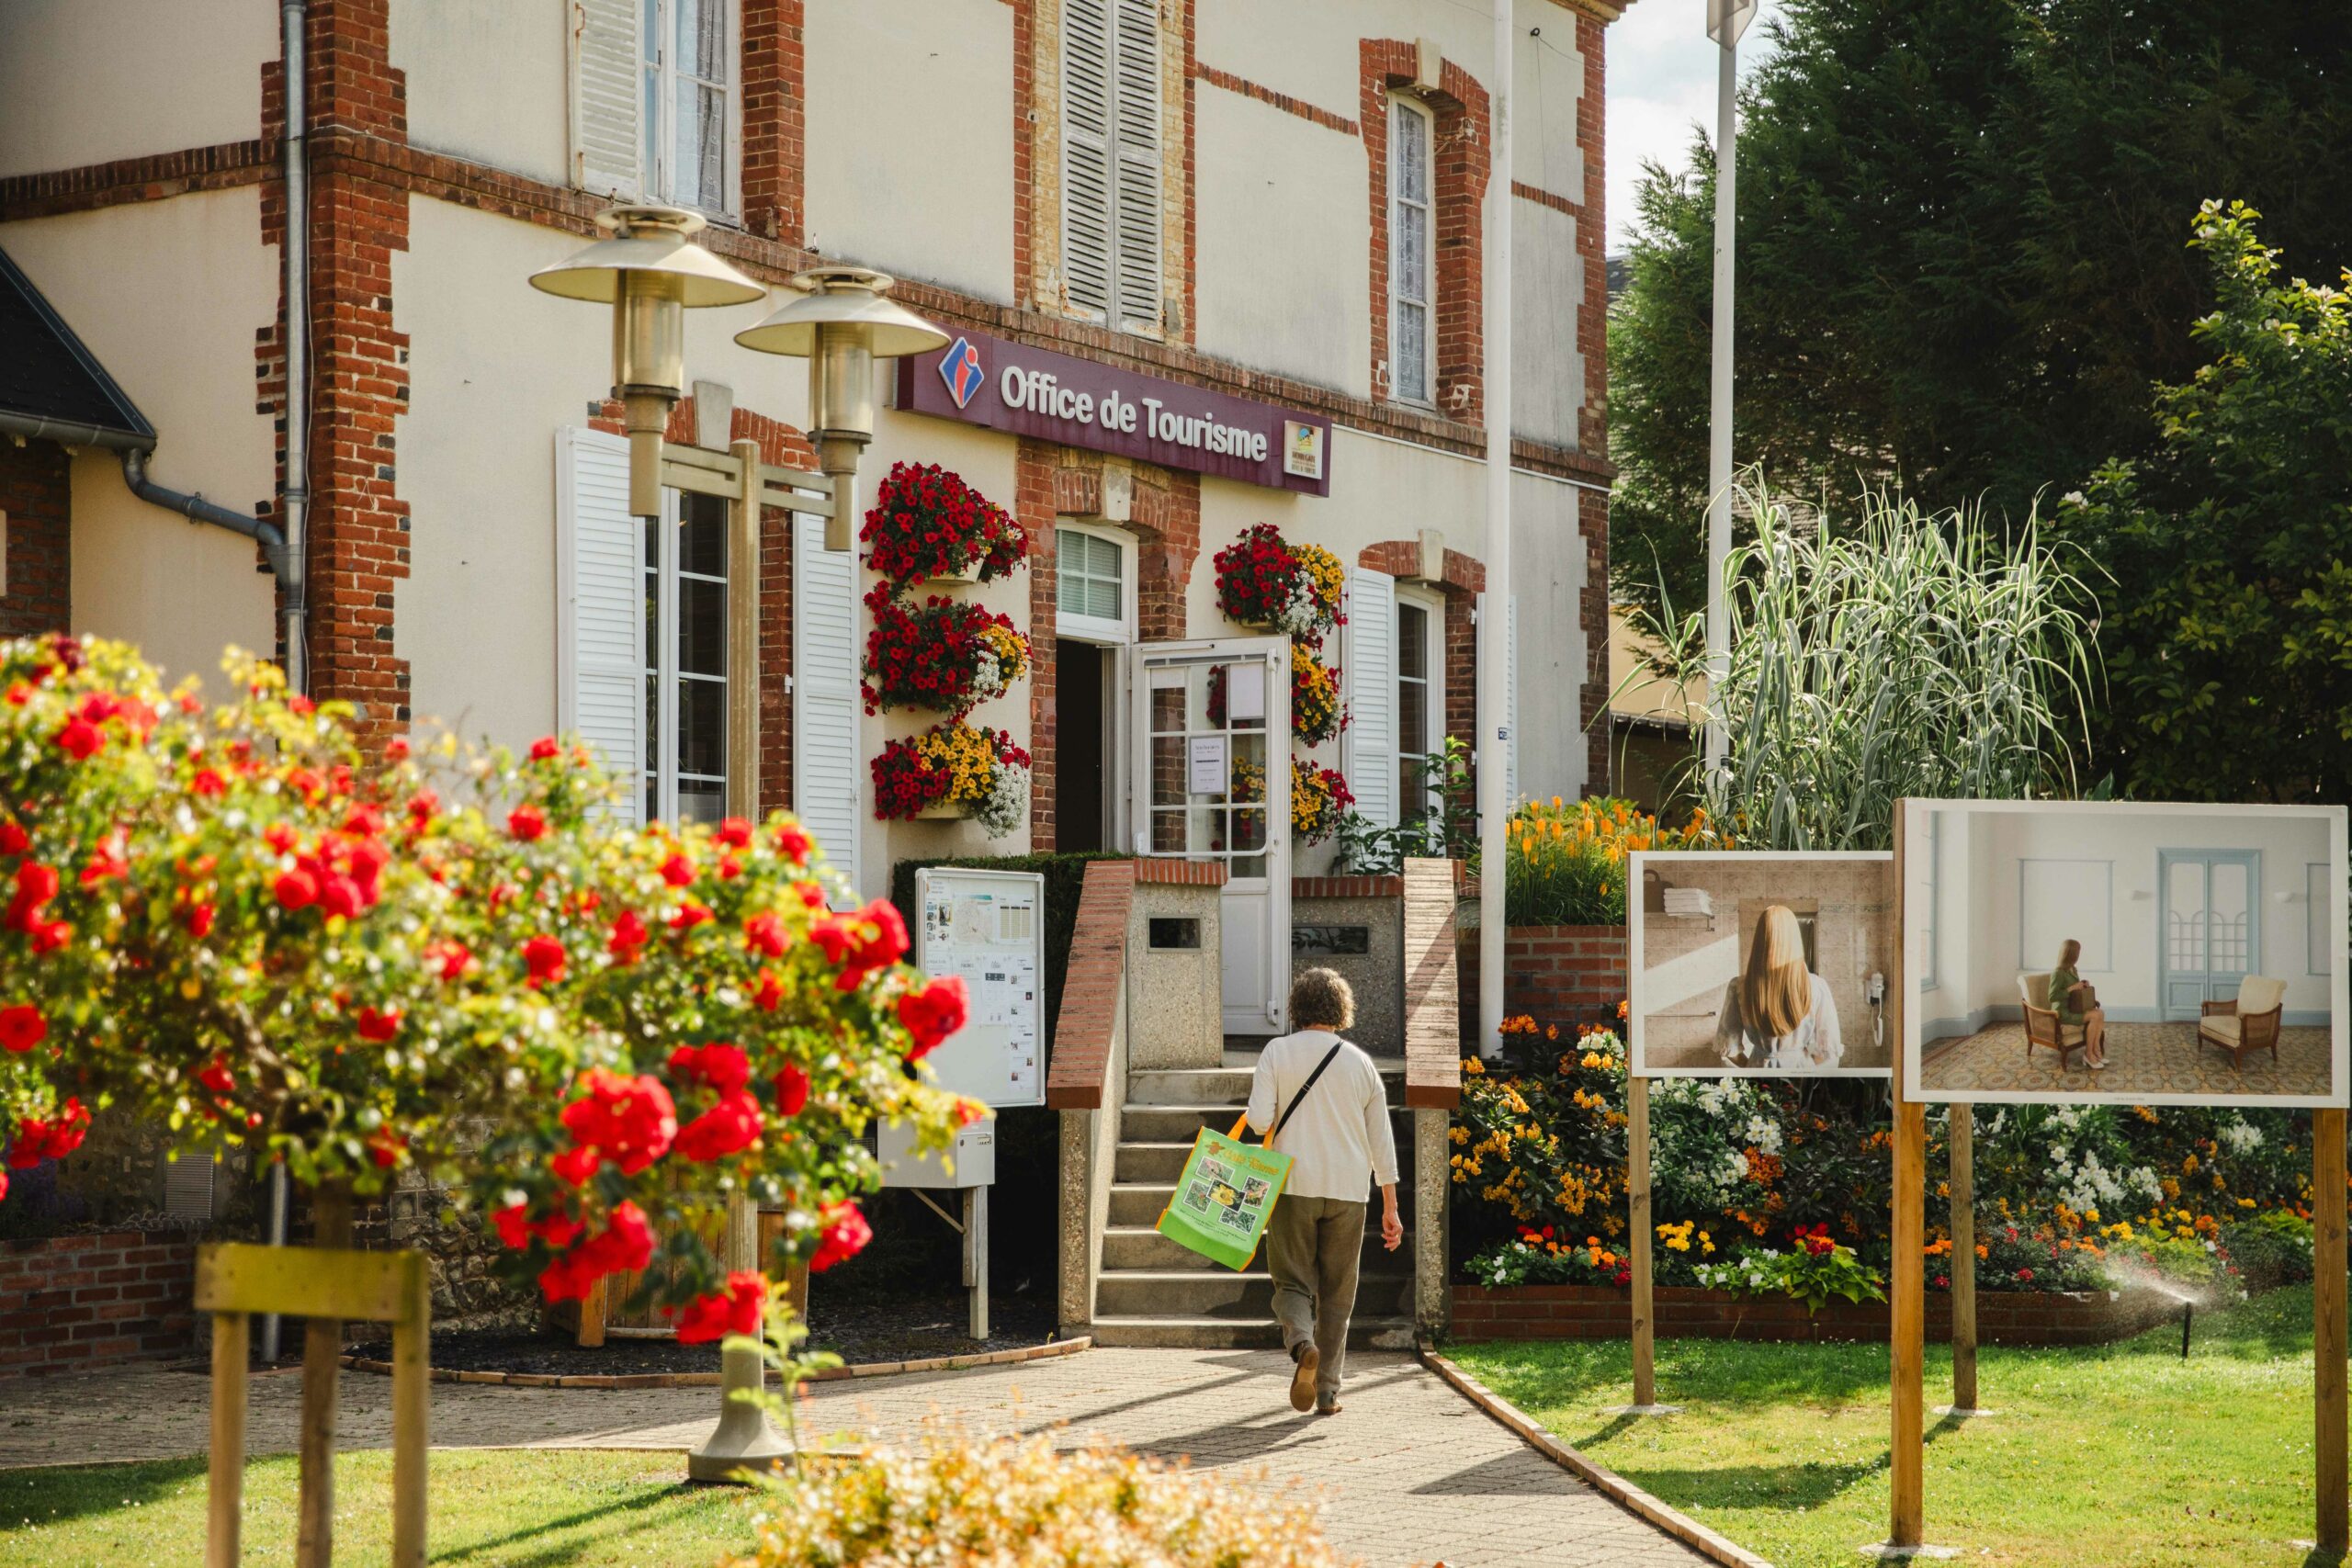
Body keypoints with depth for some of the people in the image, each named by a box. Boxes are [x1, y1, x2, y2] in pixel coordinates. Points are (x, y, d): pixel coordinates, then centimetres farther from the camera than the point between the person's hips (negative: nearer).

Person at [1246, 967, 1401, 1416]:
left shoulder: (1277, 1052, -2)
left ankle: (1301, 1343, -25)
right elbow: (1381, 1142, 7)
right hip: (1348, 1192, 2)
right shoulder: (1360, 1062, 6)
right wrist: (1390, 1207, 13)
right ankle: (1327, 1391, 9)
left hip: (1293, 1185, -2)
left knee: (1293, 1282, 6)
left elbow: (1259, 1120, -12)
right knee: (1337, 1293, 11)